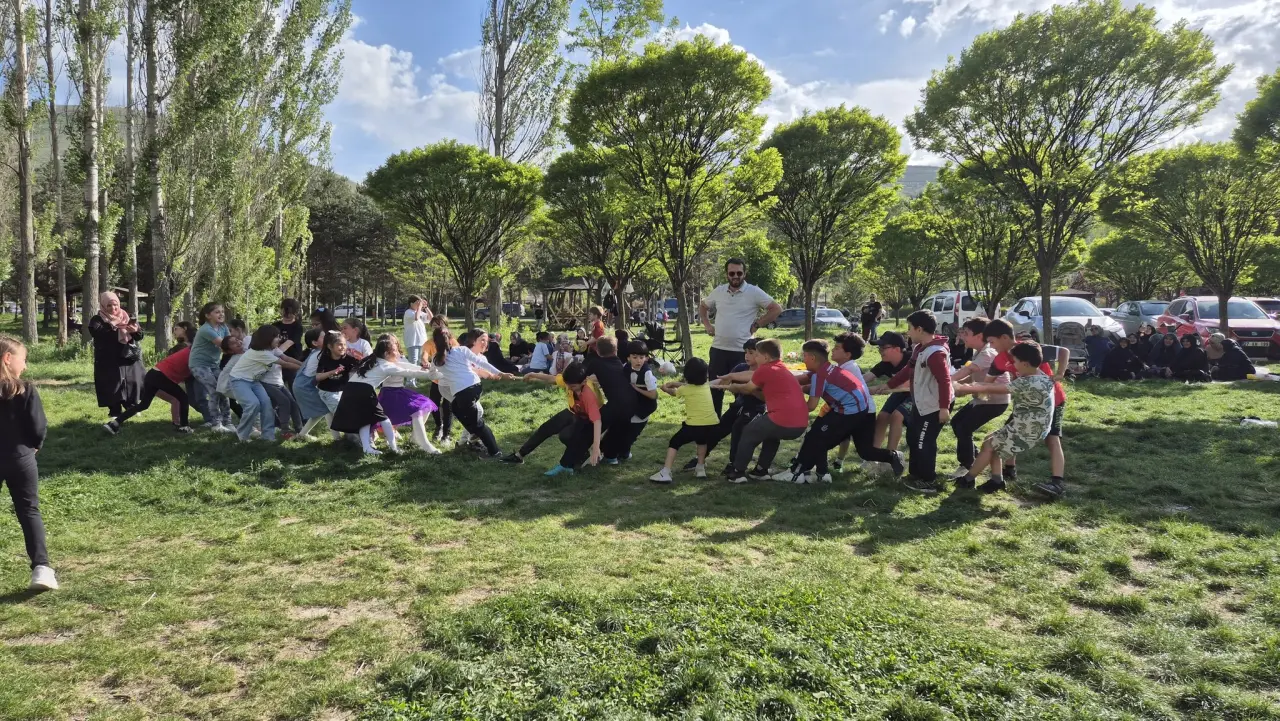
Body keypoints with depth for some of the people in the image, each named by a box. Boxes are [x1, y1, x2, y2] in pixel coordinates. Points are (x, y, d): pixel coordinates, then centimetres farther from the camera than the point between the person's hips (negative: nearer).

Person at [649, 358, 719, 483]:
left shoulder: (685, 389, 7)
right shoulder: (706, 386, 17)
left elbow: (668, 390, 28)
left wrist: (666, 387, 48)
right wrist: (677, 383, 37)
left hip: (694, 425, -4)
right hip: (712, 425, 4)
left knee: (674, 443, 12)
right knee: (702, 440, 37)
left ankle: (665, 473, -1)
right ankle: (700, 468, 32)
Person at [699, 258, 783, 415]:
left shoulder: (754, 292, -7)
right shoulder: (719, 291, 7)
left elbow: (776, 309, -8)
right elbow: (702, 306, 24)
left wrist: (756, 325, -8)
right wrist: (707, 325, 10)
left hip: (742, 351, -4)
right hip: (718, 349, 4)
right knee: (715, 390, 9)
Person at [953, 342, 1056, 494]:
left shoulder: (1026, 383, -26)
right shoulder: (1042, 376, 2)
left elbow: (990, 388, -19)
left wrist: (964, 388, -10)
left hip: (1027, 432, -9)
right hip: (1033, 427, 9)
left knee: (988, 445, 4)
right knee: (992, 442, 14)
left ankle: (968, 480, 17)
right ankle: (996, 479, 16)